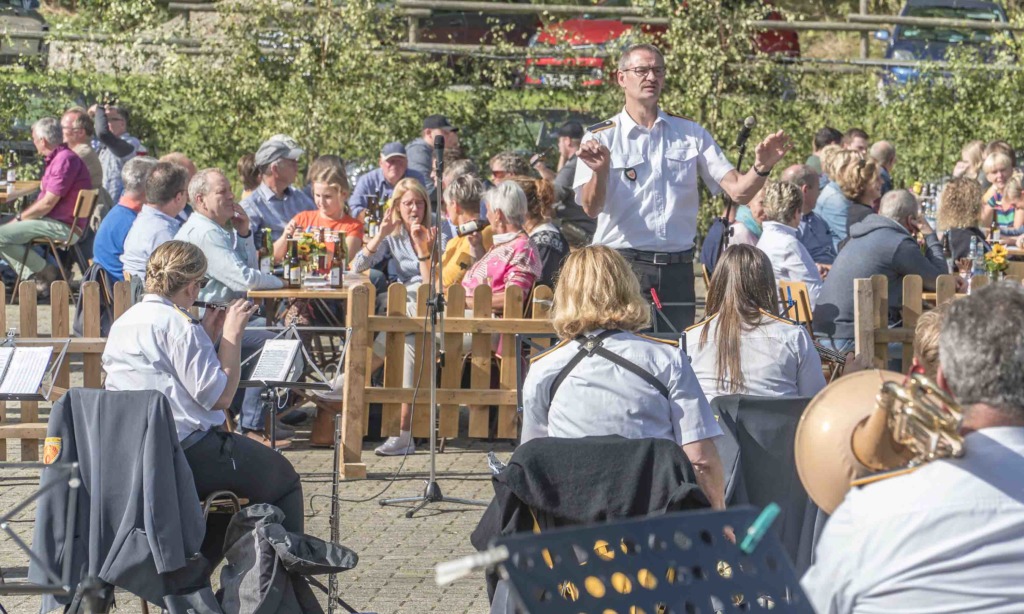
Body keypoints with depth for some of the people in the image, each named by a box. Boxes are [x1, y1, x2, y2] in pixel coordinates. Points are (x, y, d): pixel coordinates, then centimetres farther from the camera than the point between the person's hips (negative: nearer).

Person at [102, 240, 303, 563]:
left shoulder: (123, 322, 12)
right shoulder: (178, 324, -16)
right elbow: (219, 396, -17)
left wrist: (208, 335, 15)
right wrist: (232, 334, -7)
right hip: (186, 450, -9)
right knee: (283, 479, 8)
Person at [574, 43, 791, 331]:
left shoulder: (691, 134, 11)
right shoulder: (601, 137, 2)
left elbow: (739, 191, 3)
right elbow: (591, 208, -12)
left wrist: (761, 168, -18)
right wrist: (600, 172, -33)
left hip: (677, 270, 3)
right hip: (621, 266, -3)